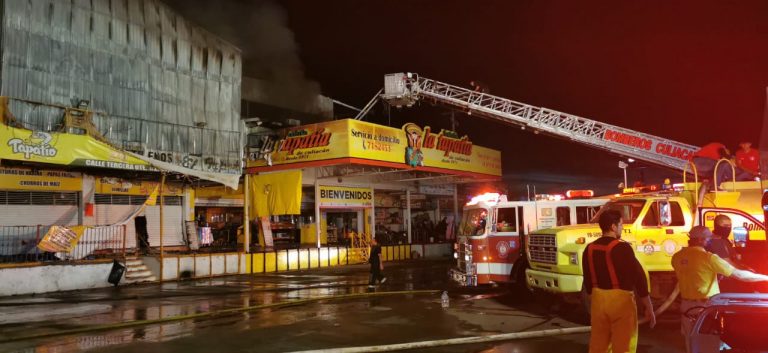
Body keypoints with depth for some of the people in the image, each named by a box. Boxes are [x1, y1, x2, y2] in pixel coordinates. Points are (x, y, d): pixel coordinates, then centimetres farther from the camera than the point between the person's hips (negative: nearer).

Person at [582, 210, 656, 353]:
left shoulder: (590, 249, 5)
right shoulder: (622, 248, -14)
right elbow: (639, 278, -14)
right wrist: (649, 308, -8)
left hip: (599, 300, 6)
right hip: (621, 300, -6)